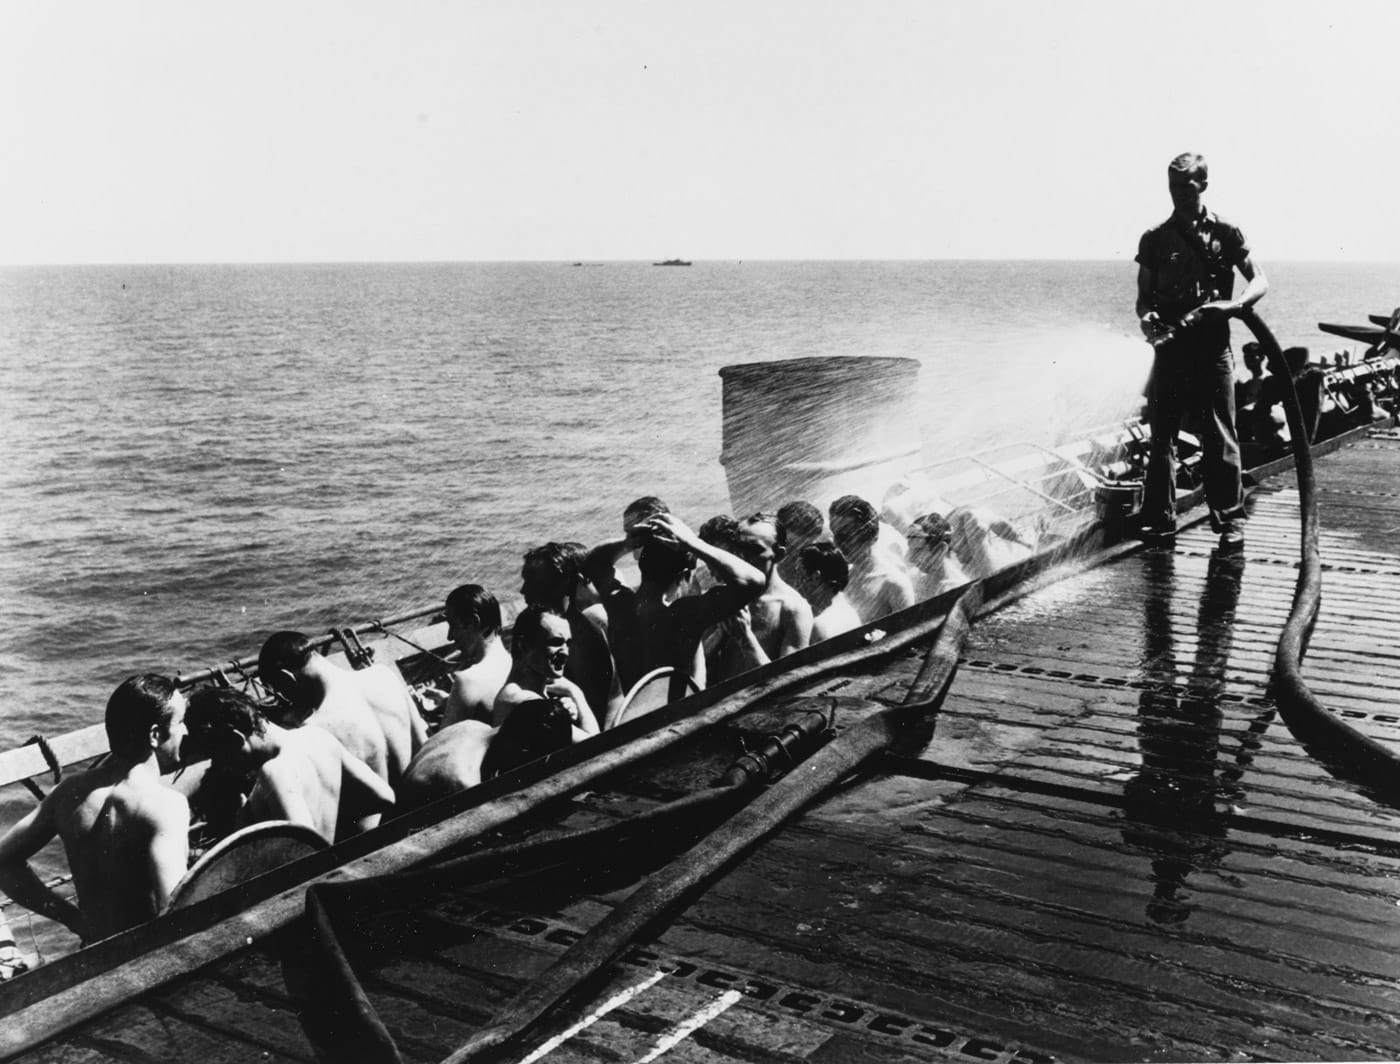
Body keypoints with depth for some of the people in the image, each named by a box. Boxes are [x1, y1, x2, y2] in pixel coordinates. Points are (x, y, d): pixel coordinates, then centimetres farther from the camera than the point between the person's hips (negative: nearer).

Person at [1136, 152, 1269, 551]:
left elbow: (1260, 281, 1)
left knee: (1220, 438, -2)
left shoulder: (1225, 233, 4)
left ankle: (1230, 521, 4)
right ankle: (1159, 519, 10)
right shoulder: (1154, 239, 10)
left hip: (1212, 347, -2)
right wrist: (1148, 319, -12)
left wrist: (1235, 305, -19)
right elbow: (1144, 297, 10)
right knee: (1161, 436, 3)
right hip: (1169, 348, 2)